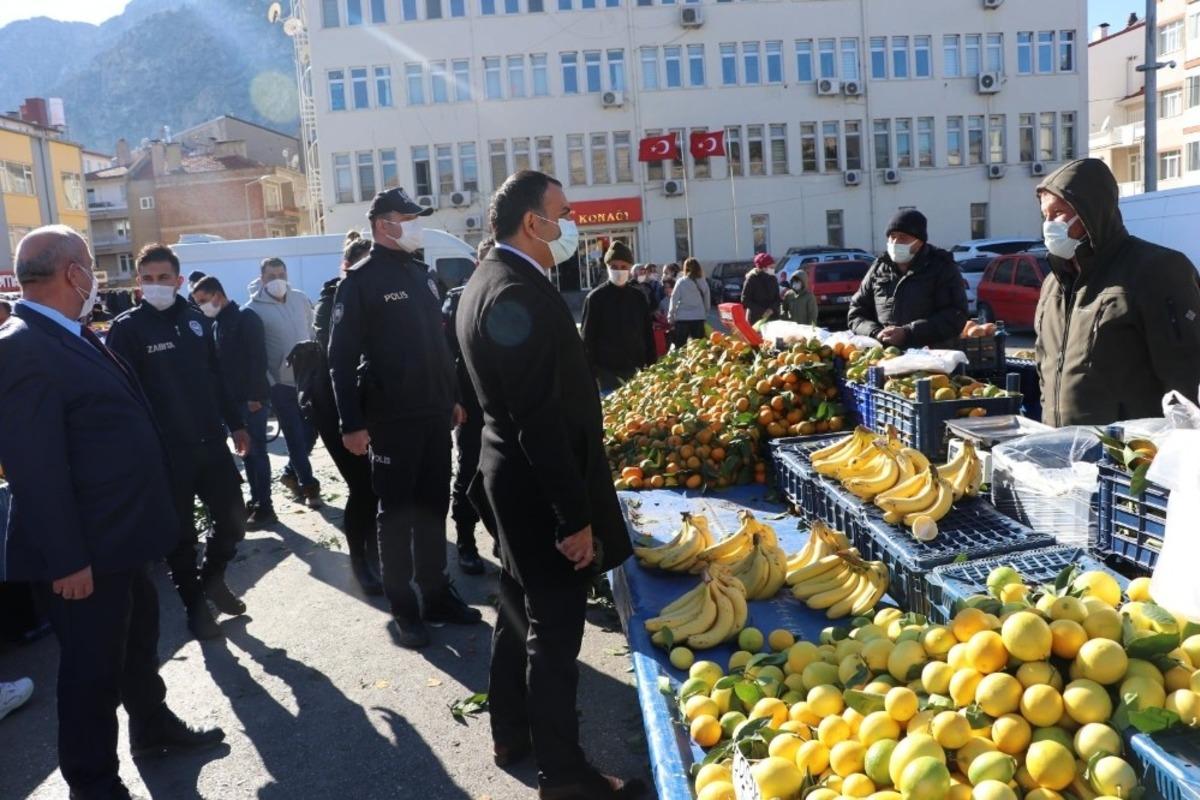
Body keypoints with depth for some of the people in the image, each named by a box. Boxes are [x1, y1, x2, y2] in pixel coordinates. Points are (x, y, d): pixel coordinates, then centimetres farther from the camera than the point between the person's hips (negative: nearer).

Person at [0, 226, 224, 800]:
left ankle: (153, 727, 46)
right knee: (93, 666, 8)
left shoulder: (76, 338, 10)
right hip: (83, 552, -9)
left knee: (138, 640, 25)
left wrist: (142, 523, 19)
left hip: (119, 536, 10)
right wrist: (67, 559, -25)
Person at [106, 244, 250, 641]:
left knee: (233, 518, 9)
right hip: (166, 451, -4)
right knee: (180, 533, 7)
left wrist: (235, 424, 15)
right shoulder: (126, 328, -6)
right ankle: (195, 604, 24)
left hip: (210, 441, 4)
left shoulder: (193, 318, 8)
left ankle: (212, 577, 34)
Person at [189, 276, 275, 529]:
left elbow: (258, 358, -16)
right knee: (247, 452, 11)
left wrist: (255, 395, -20)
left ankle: (265, 508, 1)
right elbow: (218, 363, 19)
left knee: (257, 451, -4)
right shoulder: (216, 324, 16)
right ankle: (256, 502, 19)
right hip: (233, 400, 8)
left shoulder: (245, 318, -8)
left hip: (252, 399, -8)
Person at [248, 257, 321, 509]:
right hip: (281, 383, -5)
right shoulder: (255, 309, -9)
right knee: (295, 436, 0)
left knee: (311, 430, 11)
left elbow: (314, 333, 12)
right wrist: (267, 382, -13)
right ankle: (308, 485, 10)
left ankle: (291, 473, 32)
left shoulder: (301, 299, 5)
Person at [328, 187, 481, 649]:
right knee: (397, 514, 3)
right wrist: (352, 424, -17)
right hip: (391, 419, -6)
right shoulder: (360, 281, -8)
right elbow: (341, 358, -12)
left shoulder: (421, 274, 13)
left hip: (434, 414, 6)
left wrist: (454, 397, 18)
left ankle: (436, 593, 24)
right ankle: (403, 607, 13)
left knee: (433, 508, 13)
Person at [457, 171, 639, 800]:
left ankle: (511, 732, 37)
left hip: (514, 479, 10)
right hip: (539, 487, -10)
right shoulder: (519, 292, -22)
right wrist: (574, 516, -22)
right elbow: (540, 417, -26)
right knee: (554, 629, 2)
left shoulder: (489, 280, 10)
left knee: (521, 609, 21)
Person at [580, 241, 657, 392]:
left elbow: (648, 333, 13)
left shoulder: (639, 297, 8)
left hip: (635, 369, 4)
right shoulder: (595, 298, -3)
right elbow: (587, 337, -4)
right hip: (607, 371, -4)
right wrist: (591, 373, -8)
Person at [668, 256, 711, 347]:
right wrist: (706, 315, 19)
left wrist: (671, 317, 4)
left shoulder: (681, 282, -6)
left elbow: (674, 300, -3)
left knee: (680, 346, 2)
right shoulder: (703, 283, 1)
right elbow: (707, 302, 8)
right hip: (699, 318, 3)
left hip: (683, 318, -3)